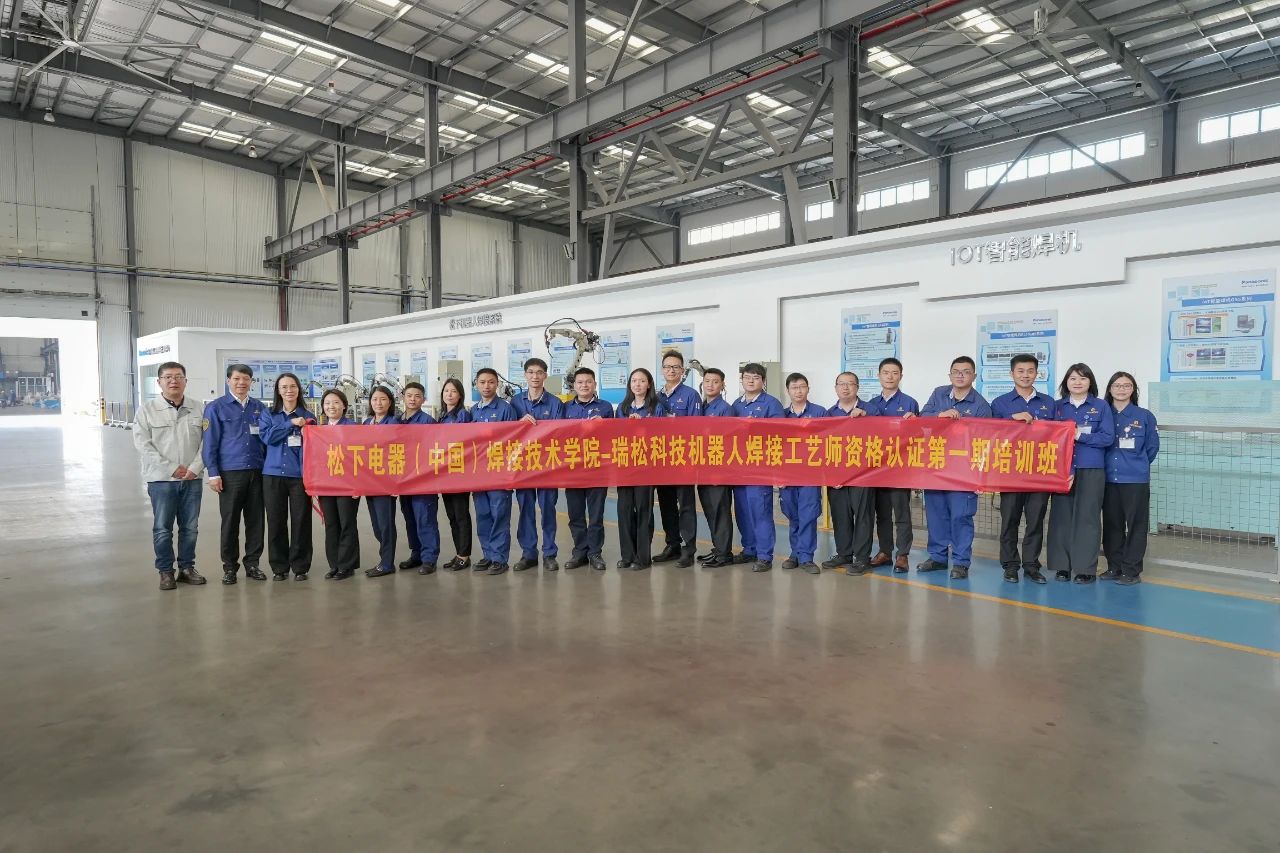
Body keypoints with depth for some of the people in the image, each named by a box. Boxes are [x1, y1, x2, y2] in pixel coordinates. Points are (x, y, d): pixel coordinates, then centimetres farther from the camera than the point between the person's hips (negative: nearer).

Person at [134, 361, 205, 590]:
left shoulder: (198, 408, 5)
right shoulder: (147, 410, 0)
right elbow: (143, 446, -6)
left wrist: (195, 467, -10)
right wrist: (172, 468, -12)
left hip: (192, 479, 2)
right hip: (161, 479, -2)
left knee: (190, 527, 8)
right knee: (162, 528, 3)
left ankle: (187, 567, 22)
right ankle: (165, 571, 15)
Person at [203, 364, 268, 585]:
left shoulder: (259, 407, 10)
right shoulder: (215, 407, 0)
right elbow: (210, 443, -2)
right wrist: (213, 473, -8)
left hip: (257, 472, 3)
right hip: (230, 473, -3)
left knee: (256, 520, 7)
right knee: (230, 521, 5)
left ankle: (252, 563, 18)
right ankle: (230, 566, 16)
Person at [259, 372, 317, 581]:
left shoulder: (308, 417, 8)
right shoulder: (268, 415, 10)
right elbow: (266, 436, -9)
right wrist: (291, 424, -12)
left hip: (300, 474, -1)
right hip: (273, 474, 1)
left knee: (301, 521, 0)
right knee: (276, 522, 5)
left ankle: (300, 566, 10)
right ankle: (279, 566, 16)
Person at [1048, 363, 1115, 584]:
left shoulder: (1101, 407, 6)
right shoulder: (1058, 406, 9)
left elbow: (1108, 437, -2)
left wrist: (1080, 436, -12)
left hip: (1092, 470, -2)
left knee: (1087, 518, -1)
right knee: (1061, 516, 2)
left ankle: (1085, 568, 6)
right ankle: (1062, 566, 10)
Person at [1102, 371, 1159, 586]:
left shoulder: (1145, 416, 0)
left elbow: (1152, 447, 6)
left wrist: (1136, 465, 10)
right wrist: (1108, 463, 7)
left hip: (1136, 480, -2)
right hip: (1108, 478, 3)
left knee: (1135, 525, 1)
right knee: (1111, 524, 9)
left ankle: (1131, 570, 7)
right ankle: (1114, 566, 19)